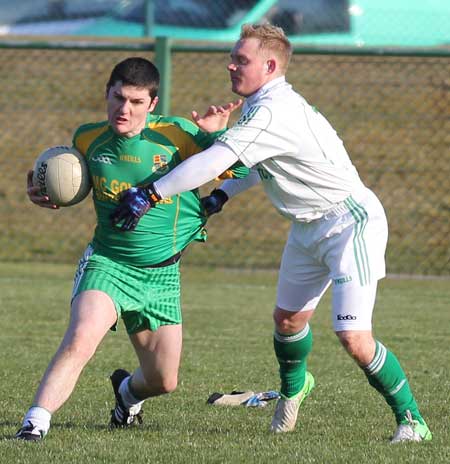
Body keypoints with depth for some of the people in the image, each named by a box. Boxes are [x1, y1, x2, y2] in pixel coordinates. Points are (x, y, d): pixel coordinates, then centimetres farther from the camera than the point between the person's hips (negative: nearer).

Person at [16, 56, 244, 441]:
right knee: (80, 340, -31)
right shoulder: (87, 139, -4)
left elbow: (239, 171, -11)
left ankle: (128, 392, 46)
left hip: (162, 274, 1)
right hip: (107, 264, -1)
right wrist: (48, 196, -3)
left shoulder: (176, 134, -12)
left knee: (164, 382, 10)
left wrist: (217, 134, -28)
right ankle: (35, 423, -29)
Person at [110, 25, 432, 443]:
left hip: (350, 224, -10)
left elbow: (215, 160, -33)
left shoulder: (273, 113, -27)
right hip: (308, 228, 10)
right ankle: (293, 388, 47)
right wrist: (223, 193, 12)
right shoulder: (268, 105, 5)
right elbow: (263, 160, 23)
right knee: (288, 318, 19)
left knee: (354, 338, -16)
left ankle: (411, 418, 0)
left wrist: (151, 193, -29)